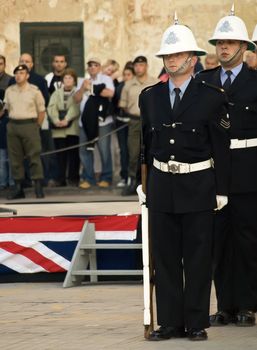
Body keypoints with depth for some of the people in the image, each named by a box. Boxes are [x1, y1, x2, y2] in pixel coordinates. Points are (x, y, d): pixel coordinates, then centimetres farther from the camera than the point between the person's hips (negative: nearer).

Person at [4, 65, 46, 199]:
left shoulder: (34, 91, -1)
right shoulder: (9, 91, 10)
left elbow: (41, 111, 2)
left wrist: (36, 127, 1)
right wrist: (13, 122, 11)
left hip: (29, 124, -4)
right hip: (13, 126, 4)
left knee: (34, 157, -7)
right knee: (15, 158, 5)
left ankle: (38, 188, -5)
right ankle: (18, 188, 10)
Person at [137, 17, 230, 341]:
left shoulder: (211, 98, -4)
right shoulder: (149, 97, 7)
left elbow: (221, 147, -3)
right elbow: (145, 143, 12)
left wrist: (221, 190, -6)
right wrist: (142, 183, 7)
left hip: (198, 186, -3)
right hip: (161, 185, 3)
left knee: (198, 258, 2)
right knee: (164, 258, 5)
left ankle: (196, 323, 9)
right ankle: (169, 322, 11)